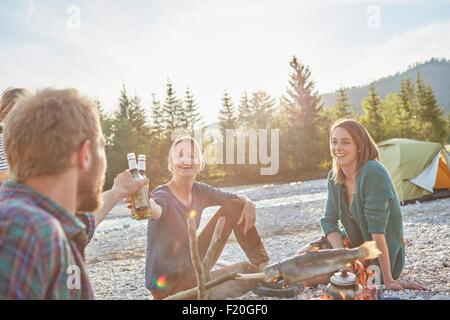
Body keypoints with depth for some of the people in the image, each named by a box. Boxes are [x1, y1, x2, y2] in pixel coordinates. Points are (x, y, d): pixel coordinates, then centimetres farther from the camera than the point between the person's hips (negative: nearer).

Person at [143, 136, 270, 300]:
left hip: (191, 266, 7)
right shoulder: (163, 195, -24)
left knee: (235, 207, -3)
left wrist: (249, 204, -19)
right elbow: (156, 210, -48)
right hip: (167, 284, -6)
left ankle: (263, 266, 4)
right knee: (246, 272, -17)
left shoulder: (199, 191, -5)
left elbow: (238, 199, 5)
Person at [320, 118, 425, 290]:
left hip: (381, 258, -7)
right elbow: (329, 220, -3)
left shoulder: (373, 173, -27)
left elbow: (377, 229, -29)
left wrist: (388, 280, -26)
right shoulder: (334, 177, -3)